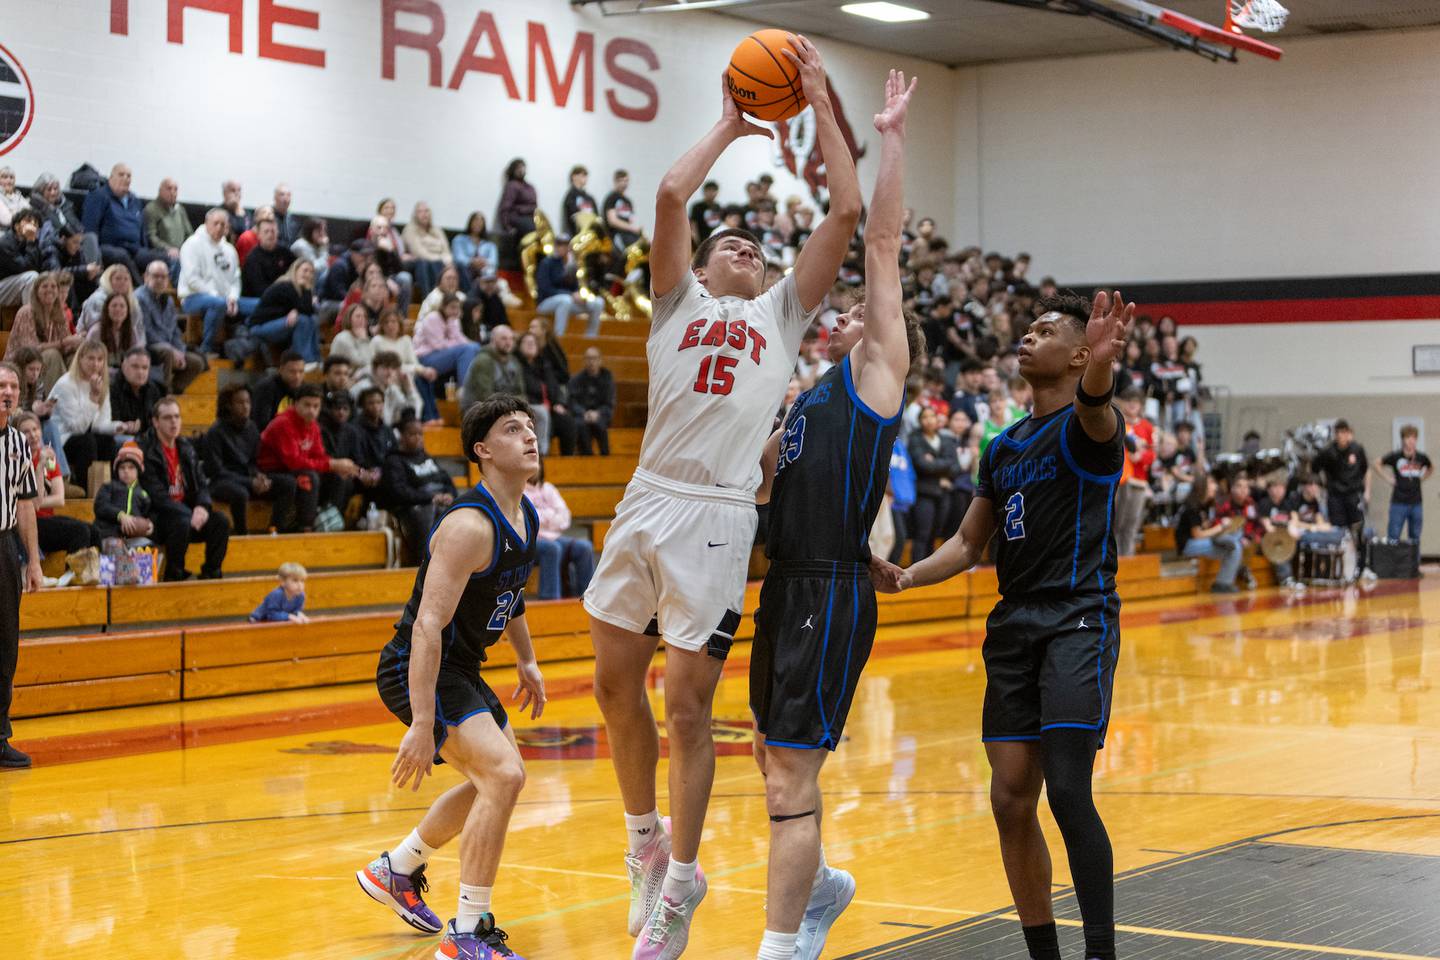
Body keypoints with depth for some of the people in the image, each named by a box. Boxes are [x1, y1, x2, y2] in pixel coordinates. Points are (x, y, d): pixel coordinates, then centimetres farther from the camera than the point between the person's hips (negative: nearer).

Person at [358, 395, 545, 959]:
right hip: (417, 672, -10)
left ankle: (395, 871, 43)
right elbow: (427, 626, -32)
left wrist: (526, 659, 25)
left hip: (460, 668, 10)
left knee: (494, 779, 26)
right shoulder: (470, 526, -26)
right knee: (504, 775, -24)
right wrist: (422, 724, -36)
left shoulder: (526, 517, 4)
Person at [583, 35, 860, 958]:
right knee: (616, 687, 7)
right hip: (648, 503, 2)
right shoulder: (679, 302, 16)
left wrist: (819, 101, 12)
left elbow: (847, 211, 9)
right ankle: (645, 839, 29)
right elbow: (672, 193, 2)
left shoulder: (782, 313, 16)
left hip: (719, 518, -2)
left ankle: (681, 880, 11)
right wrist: (730, 124, 15)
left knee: (688, 705, -3)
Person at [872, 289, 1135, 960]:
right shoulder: (1003, 447, 18)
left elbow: (1095, 411, -31)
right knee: (1011, 802, 5)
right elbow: (970, 542, 22)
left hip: (1079, 621, -7)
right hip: (1013, 626, 7)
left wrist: (1101, 369, -55)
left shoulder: (1087, 426, -5)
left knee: (1068, 793, -18)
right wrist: (907, 577, 3)